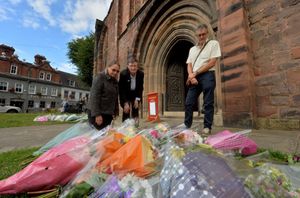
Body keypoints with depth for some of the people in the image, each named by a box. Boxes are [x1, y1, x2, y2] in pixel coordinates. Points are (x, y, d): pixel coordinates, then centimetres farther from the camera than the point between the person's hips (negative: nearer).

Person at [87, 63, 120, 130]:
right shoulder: (100, 77, -8)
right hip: (97, 113, -6)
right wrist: (97, 114, -20)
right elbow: (94, 96, -16)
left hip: (108, 113, 7)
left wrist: (115, 112, 9)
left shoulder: (115, 81, 13)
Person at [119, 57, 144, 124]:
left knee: (135, 113, -1)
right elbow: (121, 89, -21)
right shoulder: (123, 74, -24)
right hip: (125, 95, -2)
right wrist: (125, 102, -26)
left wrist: (137, 99, -13)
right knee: (126, 112, -9)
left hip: (136, 95, 2)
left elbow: (141, 88, -6)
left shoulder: (141, 74, -16)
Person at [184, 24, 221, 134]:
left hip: (207, 76, -4)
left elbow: (212, 63, -6)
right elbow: (189, 65, 12)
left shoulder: (213, 43, 7)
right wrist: (191, 76, -9)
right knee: (189, 103, 1)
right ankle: (187, 125, 10)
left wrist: (195, 73, -9)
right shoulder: (192, 49, 22)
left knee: (208, 103, -3)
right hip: (194, 78, 5)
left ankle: (207, 127, 6)